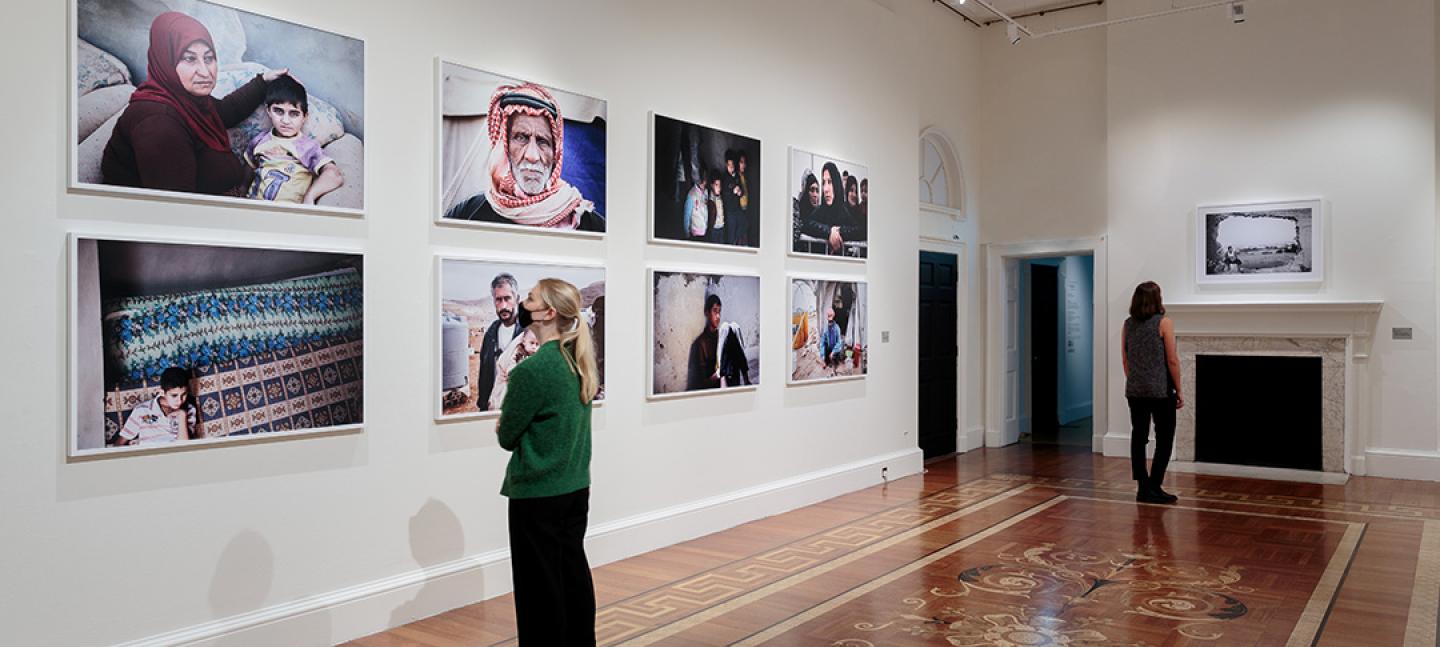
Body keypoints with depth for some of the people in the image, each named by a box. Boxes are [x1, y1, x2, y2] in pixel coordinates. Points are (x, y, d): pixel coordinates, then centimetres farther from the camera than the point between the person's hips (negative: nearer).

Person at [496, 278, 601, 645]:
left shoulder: (531, 370, -20)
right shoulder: (578, 363, 4)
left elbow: (506, 437, -11)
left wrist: (503, 426, 10)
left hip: (537, 494, -8)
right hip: (576, 488, 8)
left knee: (540, 586, 4)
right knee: (574, 574, 16)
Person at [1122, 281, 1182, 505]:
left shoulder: (1128, 325, 5)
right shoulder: (1163, 323, -9)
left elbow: (1125, 361, 8)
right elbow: (1172, 361, -10)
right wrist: (1179, 391, -2)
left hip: (1135, 391, 5)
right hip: (1161, 390, -5)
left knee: (1138, 438, 8)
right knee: (1164, 440, 5)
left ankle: (1143, 488, 12)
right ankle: (1153, 488, 3)